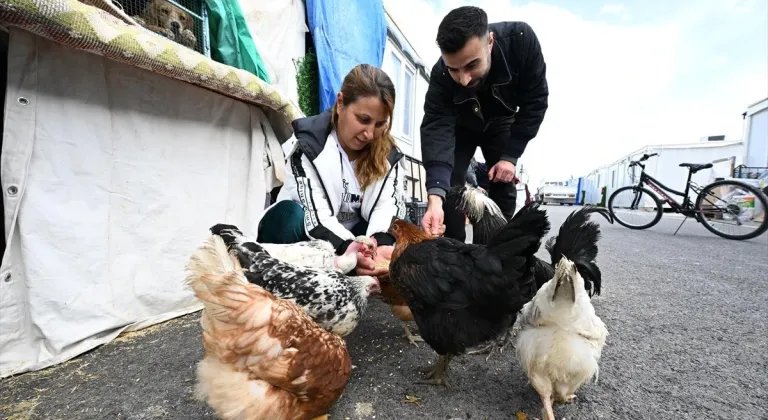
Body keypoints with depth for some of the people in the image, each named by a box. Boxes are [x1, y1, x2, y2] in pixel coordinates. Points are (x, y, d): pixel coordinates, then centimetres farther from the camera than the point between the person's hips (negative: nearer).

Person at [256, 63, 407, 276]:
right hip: (305, 235, -3)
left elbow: (389, 205, -20)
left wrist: (382, 244, -42)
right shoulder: (309, 145, -19)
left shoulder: (387, 153, -6)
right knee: (290, 214, -33)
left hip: (352, 237, 4)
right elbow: (317, 217, -30)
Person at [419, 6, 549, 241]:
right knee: (448, 186, -16)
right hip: (461, 126, -1)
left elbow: (535, 101, -23)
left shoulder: (521, 39, -33)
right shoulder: (441, 75, -35)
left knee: (503, 188, -6)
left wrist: (510, 156, -26)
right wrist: (435, 197, -56)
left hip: (501, 123, 1)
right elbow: (436, 128, -43)